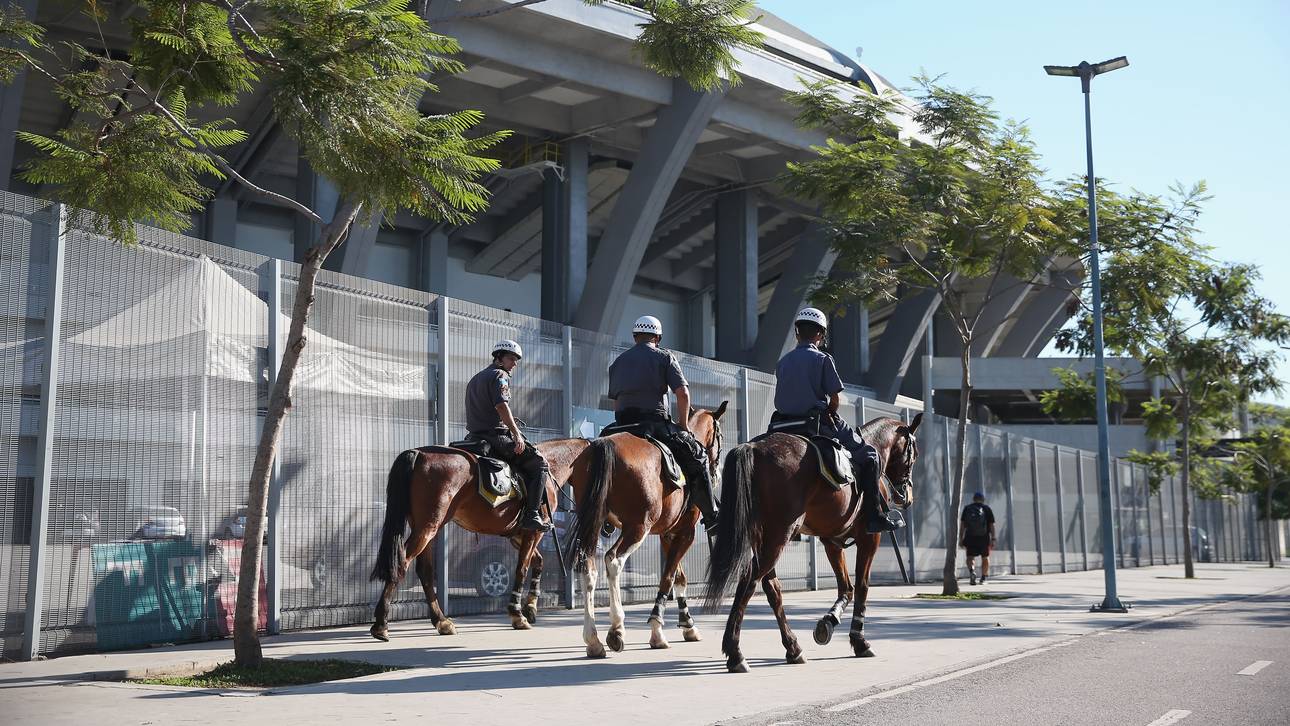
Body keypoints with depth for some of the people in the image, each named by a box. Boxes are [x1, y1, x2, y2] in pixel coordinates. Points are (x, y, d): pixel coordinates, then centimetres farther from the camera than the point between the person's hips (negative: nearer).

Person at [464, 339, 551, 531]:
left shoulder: (475, 379, 24)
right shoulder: (500, 375, -5)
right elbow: (501, 406, -21)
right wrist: (517, 434, -21)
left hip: (474, 436, 9)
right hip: (495, 435, -9)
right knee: (539, 464, -7)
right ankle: (531, 515, -17)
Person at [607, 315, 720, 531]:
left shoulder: (618, 362, 20)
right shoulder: (664, 357, 5)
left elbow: (615, 398, 18)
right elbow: (682, 393, -5)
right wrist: (683, 425, 4)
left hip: (623, 423, 5)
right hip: (656, 422, -4)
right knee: (697, 456, 9)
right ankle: (711, 516, 5)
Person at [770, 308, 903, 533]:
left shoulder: (783, 362, 11)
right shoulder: (823, 359, -6)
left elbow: (782, 399, 12)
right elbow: (835, 399, -8)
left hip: (783, 426, 5)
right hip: (817, 423, -5)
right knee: (867, 454, 8)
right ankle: (876, 516, 3)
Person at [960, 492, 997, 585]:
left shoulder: (967, 508, 5)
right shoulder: (987, 509, 2)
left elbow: (962, 525, 1)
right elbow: (991, 526, -3)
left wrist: (960, 539, 3)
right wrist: (993, 540, -2)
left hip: (970, 538, 0)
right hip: (984, 538, 0)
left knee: (970, 557, 7)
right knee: (985, 558, 18)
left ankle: (972, 571, -22)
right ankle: (983, 578, 20)